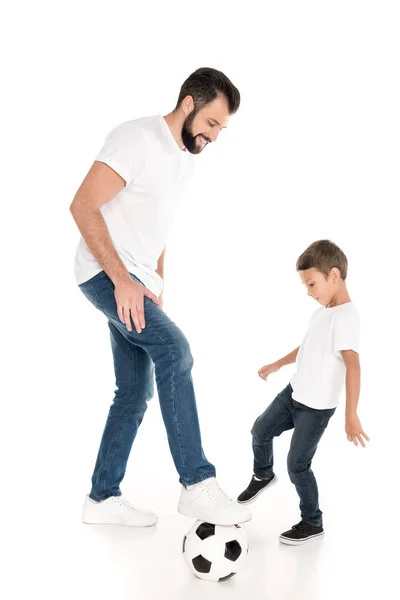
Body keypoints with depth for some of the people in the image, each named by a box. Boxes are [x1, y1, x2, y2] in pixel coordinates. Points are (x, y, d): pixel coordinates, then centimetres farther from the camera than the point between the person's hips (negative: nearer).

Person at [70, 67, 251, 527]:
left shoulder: (185, 159, 15)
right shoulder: (137, 139, -13)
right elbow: (83, 206, -21)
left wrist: (156, 289, 17)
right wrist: (122, 279, -25)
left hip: (137, 282, 9)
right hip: (106, 273, -9)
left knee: (136, 392, 7)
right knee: (174, 350, -24)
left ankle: (103, 498, 18)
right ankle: (197, 485, -20)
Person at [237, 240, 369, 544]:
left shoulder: (346, 316, -24)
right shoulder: (321, 312, 4)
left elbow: (352, 365, -33)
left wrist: (351, 414, -40)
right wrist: (276, 365, 31)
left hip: (317, 407, -8)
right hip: (294, 392, 8)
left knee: (298, 465, -1)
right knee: (261, 431, 19)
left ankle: (313, 522, 20)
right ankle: (263, 475, 47)